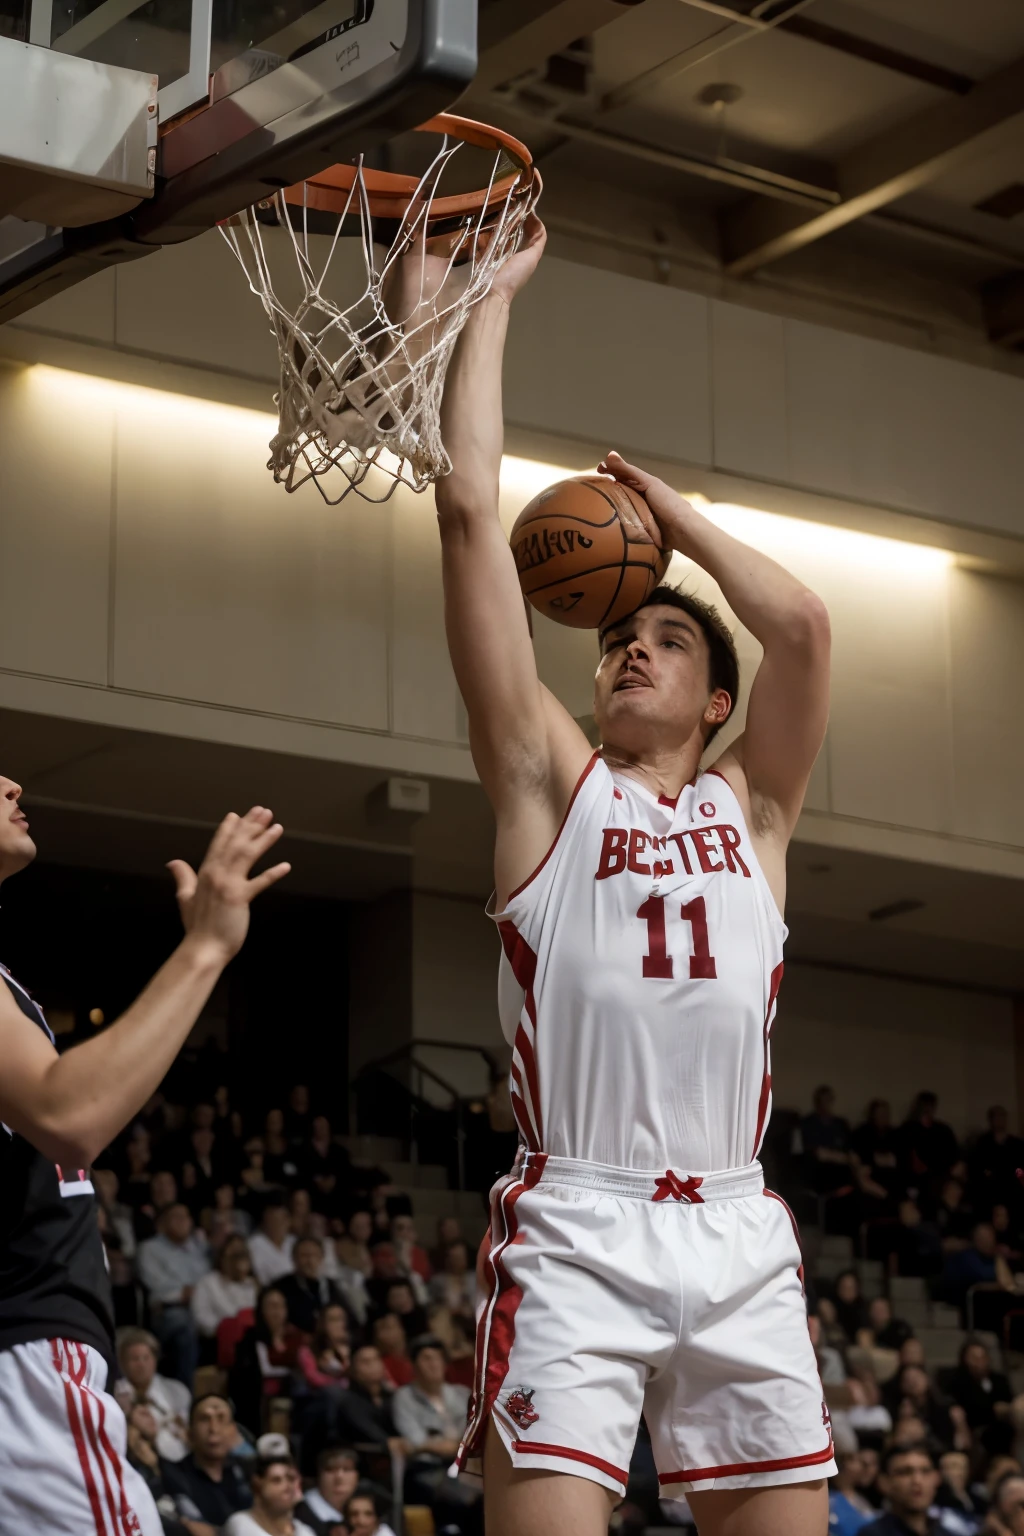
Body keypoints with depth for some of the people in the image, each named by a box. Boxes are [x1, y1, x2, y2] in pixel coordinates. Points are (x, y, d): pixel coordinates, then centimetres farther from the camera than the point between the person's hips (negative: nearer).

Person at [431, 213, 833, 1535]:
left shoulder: (749, 806, 19)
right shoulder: (551, 780, 13)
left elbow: (803, 625, 1)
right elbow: (466, 510, 8)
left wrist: (675, 519, 15)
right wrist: (490, 296, 11)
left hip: (737, 1239, 3)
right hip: (573, 1229, -3)